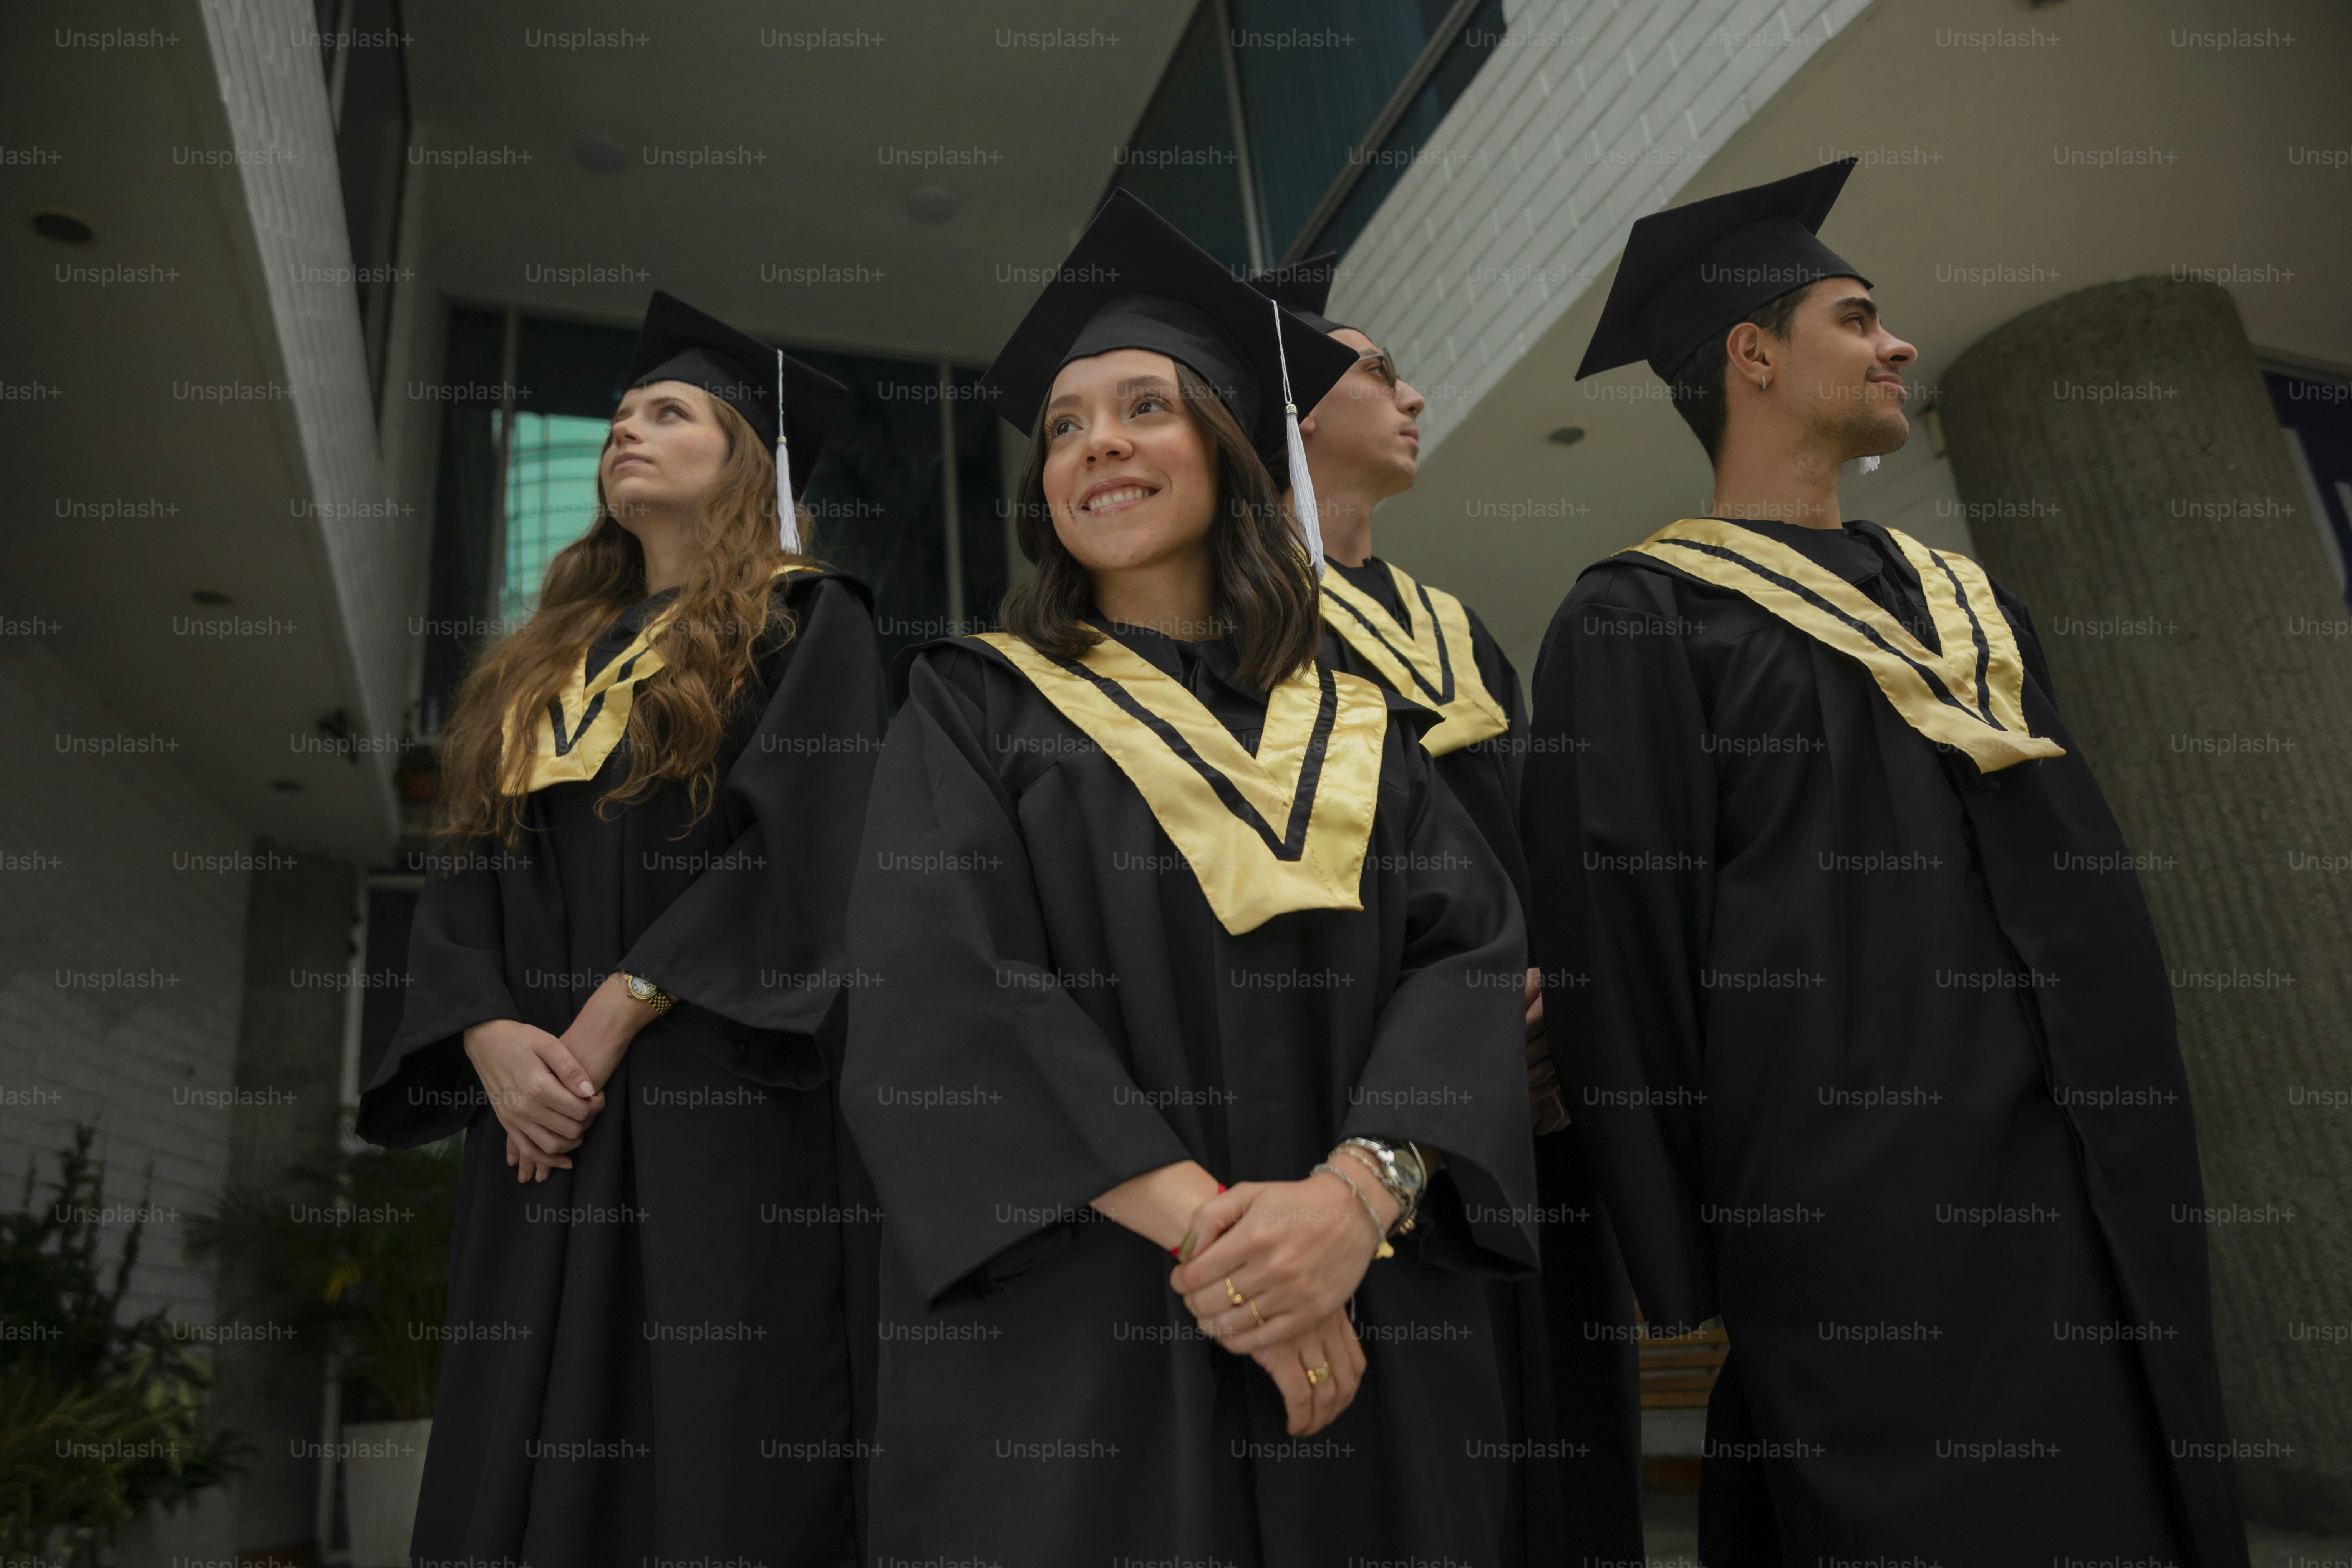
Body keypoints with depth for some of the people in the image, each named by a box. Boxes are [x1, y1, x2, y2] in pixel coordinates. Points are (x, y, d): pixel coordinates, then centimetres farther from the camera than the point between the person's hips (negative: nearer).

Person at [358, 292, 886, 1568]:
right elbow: (463, 877, 13)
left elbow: (798, 852, -10)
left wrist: (614, 1013, -13)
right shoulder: (545, 661, 21)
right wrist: (492, 1038, -6)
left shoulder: (807, 627, 4)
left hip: (727, 1116, -5)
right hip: (545, 1115, 6)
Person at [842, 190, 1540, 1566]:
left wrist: (1360, 1191, -21)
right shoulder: (978, 708, 3)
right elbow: (940, 992, -10)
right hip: (1073, 1360, -2)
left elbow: (1473, 958, -2)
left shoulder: (1364, 733, 10)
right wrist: (1202, 1227, -20)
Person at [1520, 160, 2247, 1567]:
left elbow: (2092, 881, 19)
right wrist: (1688, 1288, -13)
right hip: (1860, 1227, -7)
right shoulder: (1641, 621, -6)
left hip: (2104, 1209, 7)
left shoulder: (1967, 601, 17)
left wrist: (2155, 1178, 14)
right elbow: (1616, 950, -12)